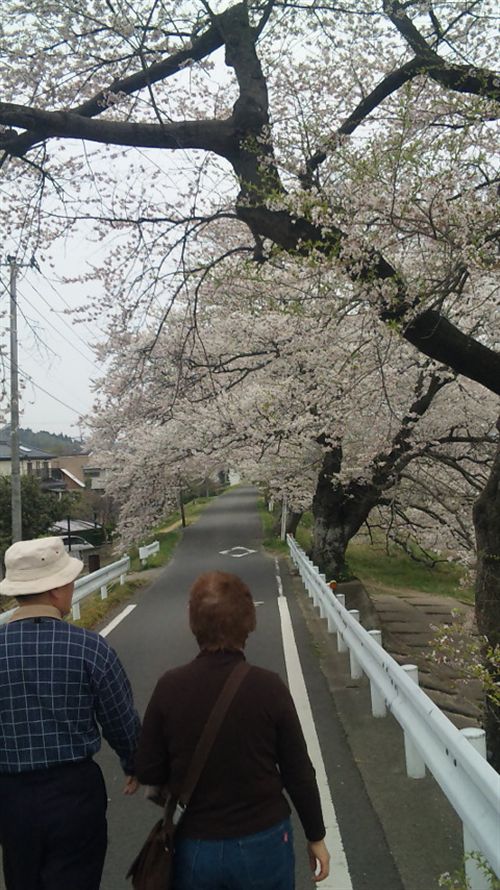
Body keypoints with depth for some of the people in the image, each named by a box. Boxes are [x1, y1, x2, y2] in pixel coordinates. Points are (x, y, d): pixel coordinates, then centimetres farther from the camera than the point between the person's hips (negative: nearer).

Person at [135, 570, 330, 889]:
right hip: (264, 844, -1)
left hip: (195, 848, 1)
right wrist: (316, 837, 5)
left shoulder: (170, 687, -15)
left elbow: (148, 772, -6)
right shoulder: (269, 687, -19)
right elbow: (299, 774, -9)